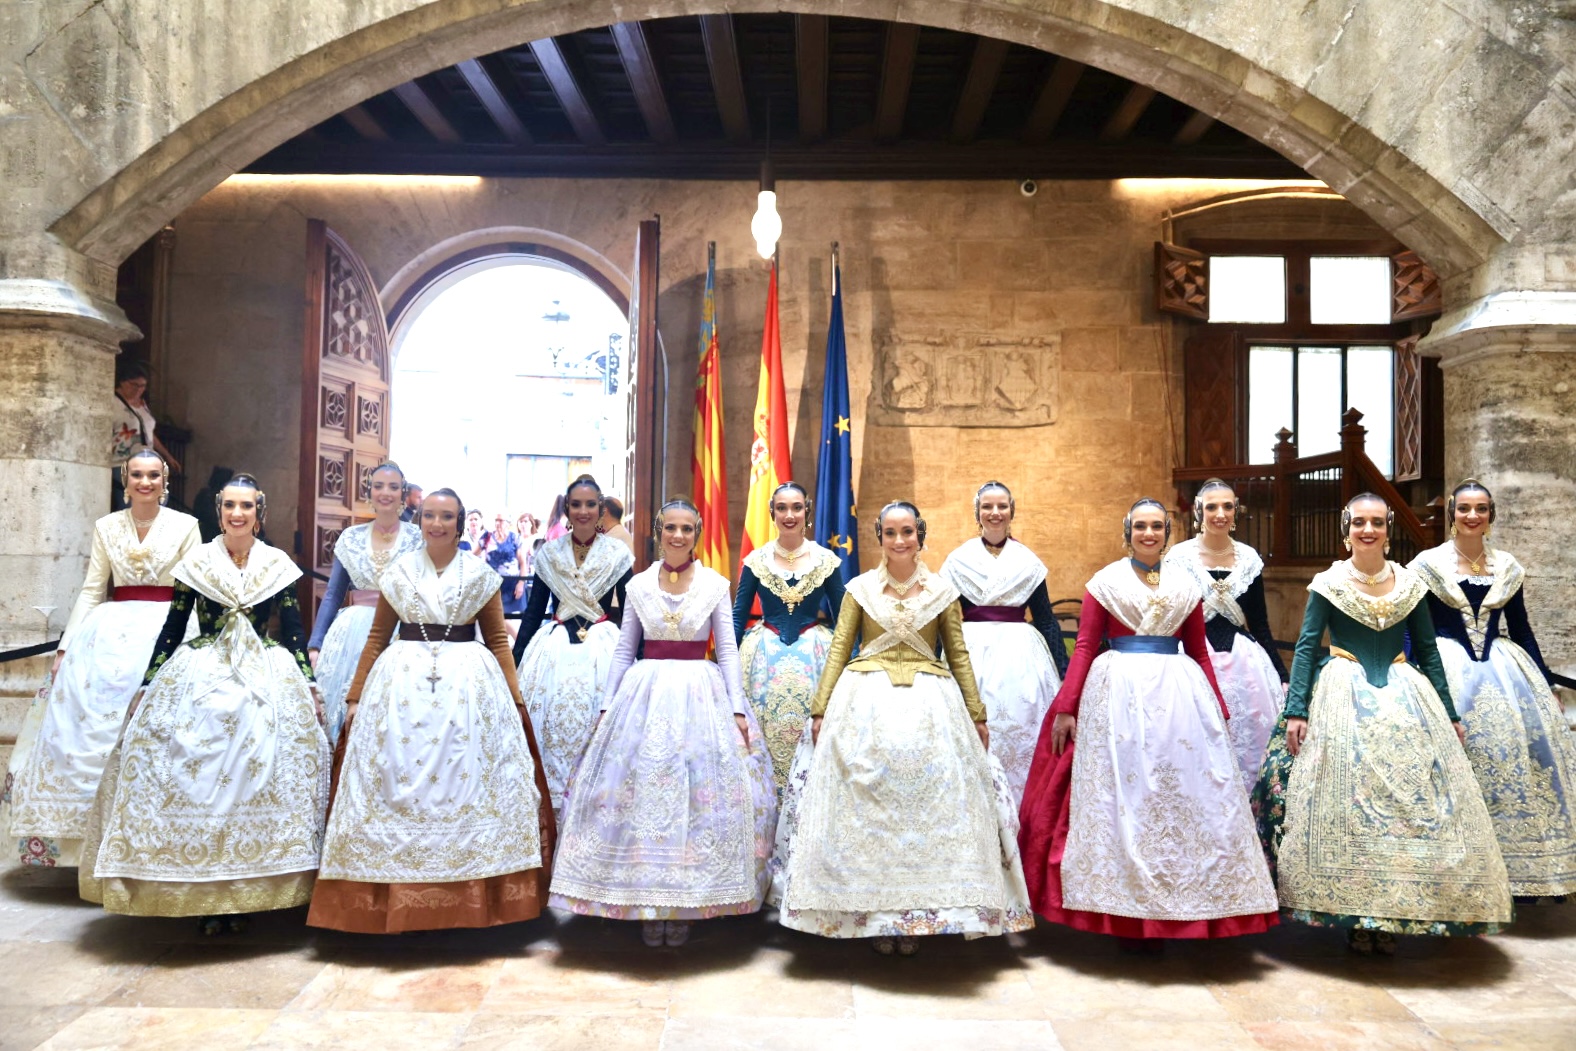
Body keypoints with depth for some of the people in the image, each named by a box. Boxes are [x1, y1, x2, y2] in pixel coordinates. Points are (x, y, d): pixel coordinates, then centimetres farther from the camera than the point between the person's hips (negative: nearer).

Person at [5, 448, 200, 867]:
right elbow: (91, 591, 10)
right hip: (109, 633, 3)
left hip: (166, 631, -3)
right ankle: (88, 829, 6)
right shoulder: (106, 527, 10)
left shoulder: (185, 526, 3)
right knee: (87, 726, -4)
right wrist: (66, 647, 4)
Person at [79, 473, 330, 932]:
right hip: (200, 679, 0)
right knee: (192, 777, -6)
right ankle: (204, 894, 4)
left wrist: (311, 687, 2)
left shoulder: (278, 564, 5)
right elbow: (172, 629, 8)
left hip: (267, 680, 0)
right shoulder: (195, 563, 6)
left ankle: (244, 896, 6)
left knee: (257, 776, -4)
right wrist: (146, 687, 6)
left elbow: (294, 631, 6)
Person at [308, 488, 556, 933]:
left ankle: (466, 904, 6)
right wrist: (355, 698, 9)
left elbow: (498, 640, 7)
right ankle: (397, 901, 7)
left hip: (468, 686, -1)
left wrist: (515, 702, 3)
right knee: (397, 786, -1)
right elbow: (376, 638, 12)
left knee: (466, 784, -2)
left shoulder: (481, 575, 6)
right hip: (403, 684, 1)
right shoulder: (397, 573, 9)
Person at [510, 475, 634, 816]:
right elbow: (534, 611, 10)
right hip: (555, 649, 2)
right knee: (549, 726, -1)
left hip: (603, 648, -2)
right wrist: (515, 659, 8)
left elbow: (629, 612, 3)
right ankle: (550, 810, 11)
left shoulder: (618, 554, 2)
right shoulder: (549, 554, 6)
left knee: (595, 731, -4)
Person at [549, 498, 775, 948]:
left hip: (701, 696, -1)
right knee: (641, 793, -1)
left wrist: (737, 711, -4)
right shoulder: (638, 585, 7)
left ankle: (683, 909, 10)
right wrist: (606, 707, 6)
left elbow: (728, 651, 3)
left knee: (700, 799, -2)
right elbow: (623, 651, 11)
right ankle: (647, 908, 11)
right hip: (645, 693, 1)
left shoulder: (716, 585, 2)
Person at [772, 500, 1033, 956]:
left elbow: (959, 655, 10)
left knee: (928, 806, -2)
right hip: (866, 703, 0)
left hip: (929, 705, 0)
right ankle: (875, 916, 9)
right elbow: (838, 650, 5)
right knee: (866, 809, -2)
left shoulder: (942, 591, 7)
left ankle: (915, 917, 9)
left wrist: (977, 715, 7)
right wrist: (820, 709, -1)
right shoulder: (859, 588, 6)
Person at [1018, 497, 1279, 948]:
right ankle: (1126, 916, 6)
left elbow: (1199, 653, 15)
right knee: (1120, 796, -2)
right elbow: (1084, 648, 1)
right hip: (1118, 692, -3)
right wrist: (1066, 708, -6)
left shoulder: (1186, 586, 13)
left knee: (1183, 796, 0)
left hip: (1179, 694, 3)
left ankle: (1169, 909, 11)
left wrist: (1219, 710, 10)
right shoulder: (1105, 582, 5)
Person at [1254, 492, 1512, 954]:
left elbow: (1428, 652, 11)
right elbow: (1306, 647, -3)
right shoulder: (1328, 584, -1)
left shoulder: (1410, 584, 7)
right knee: (1347, 802, -4)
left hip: (1403, 698, 3)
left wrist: (1451, 716, 10)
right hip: (1344, 698, -3)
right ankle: (1355, 918, 6)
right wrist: (1295, 711, -11)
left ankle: (1389, 917, 10)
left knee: (1412, 801, 0)